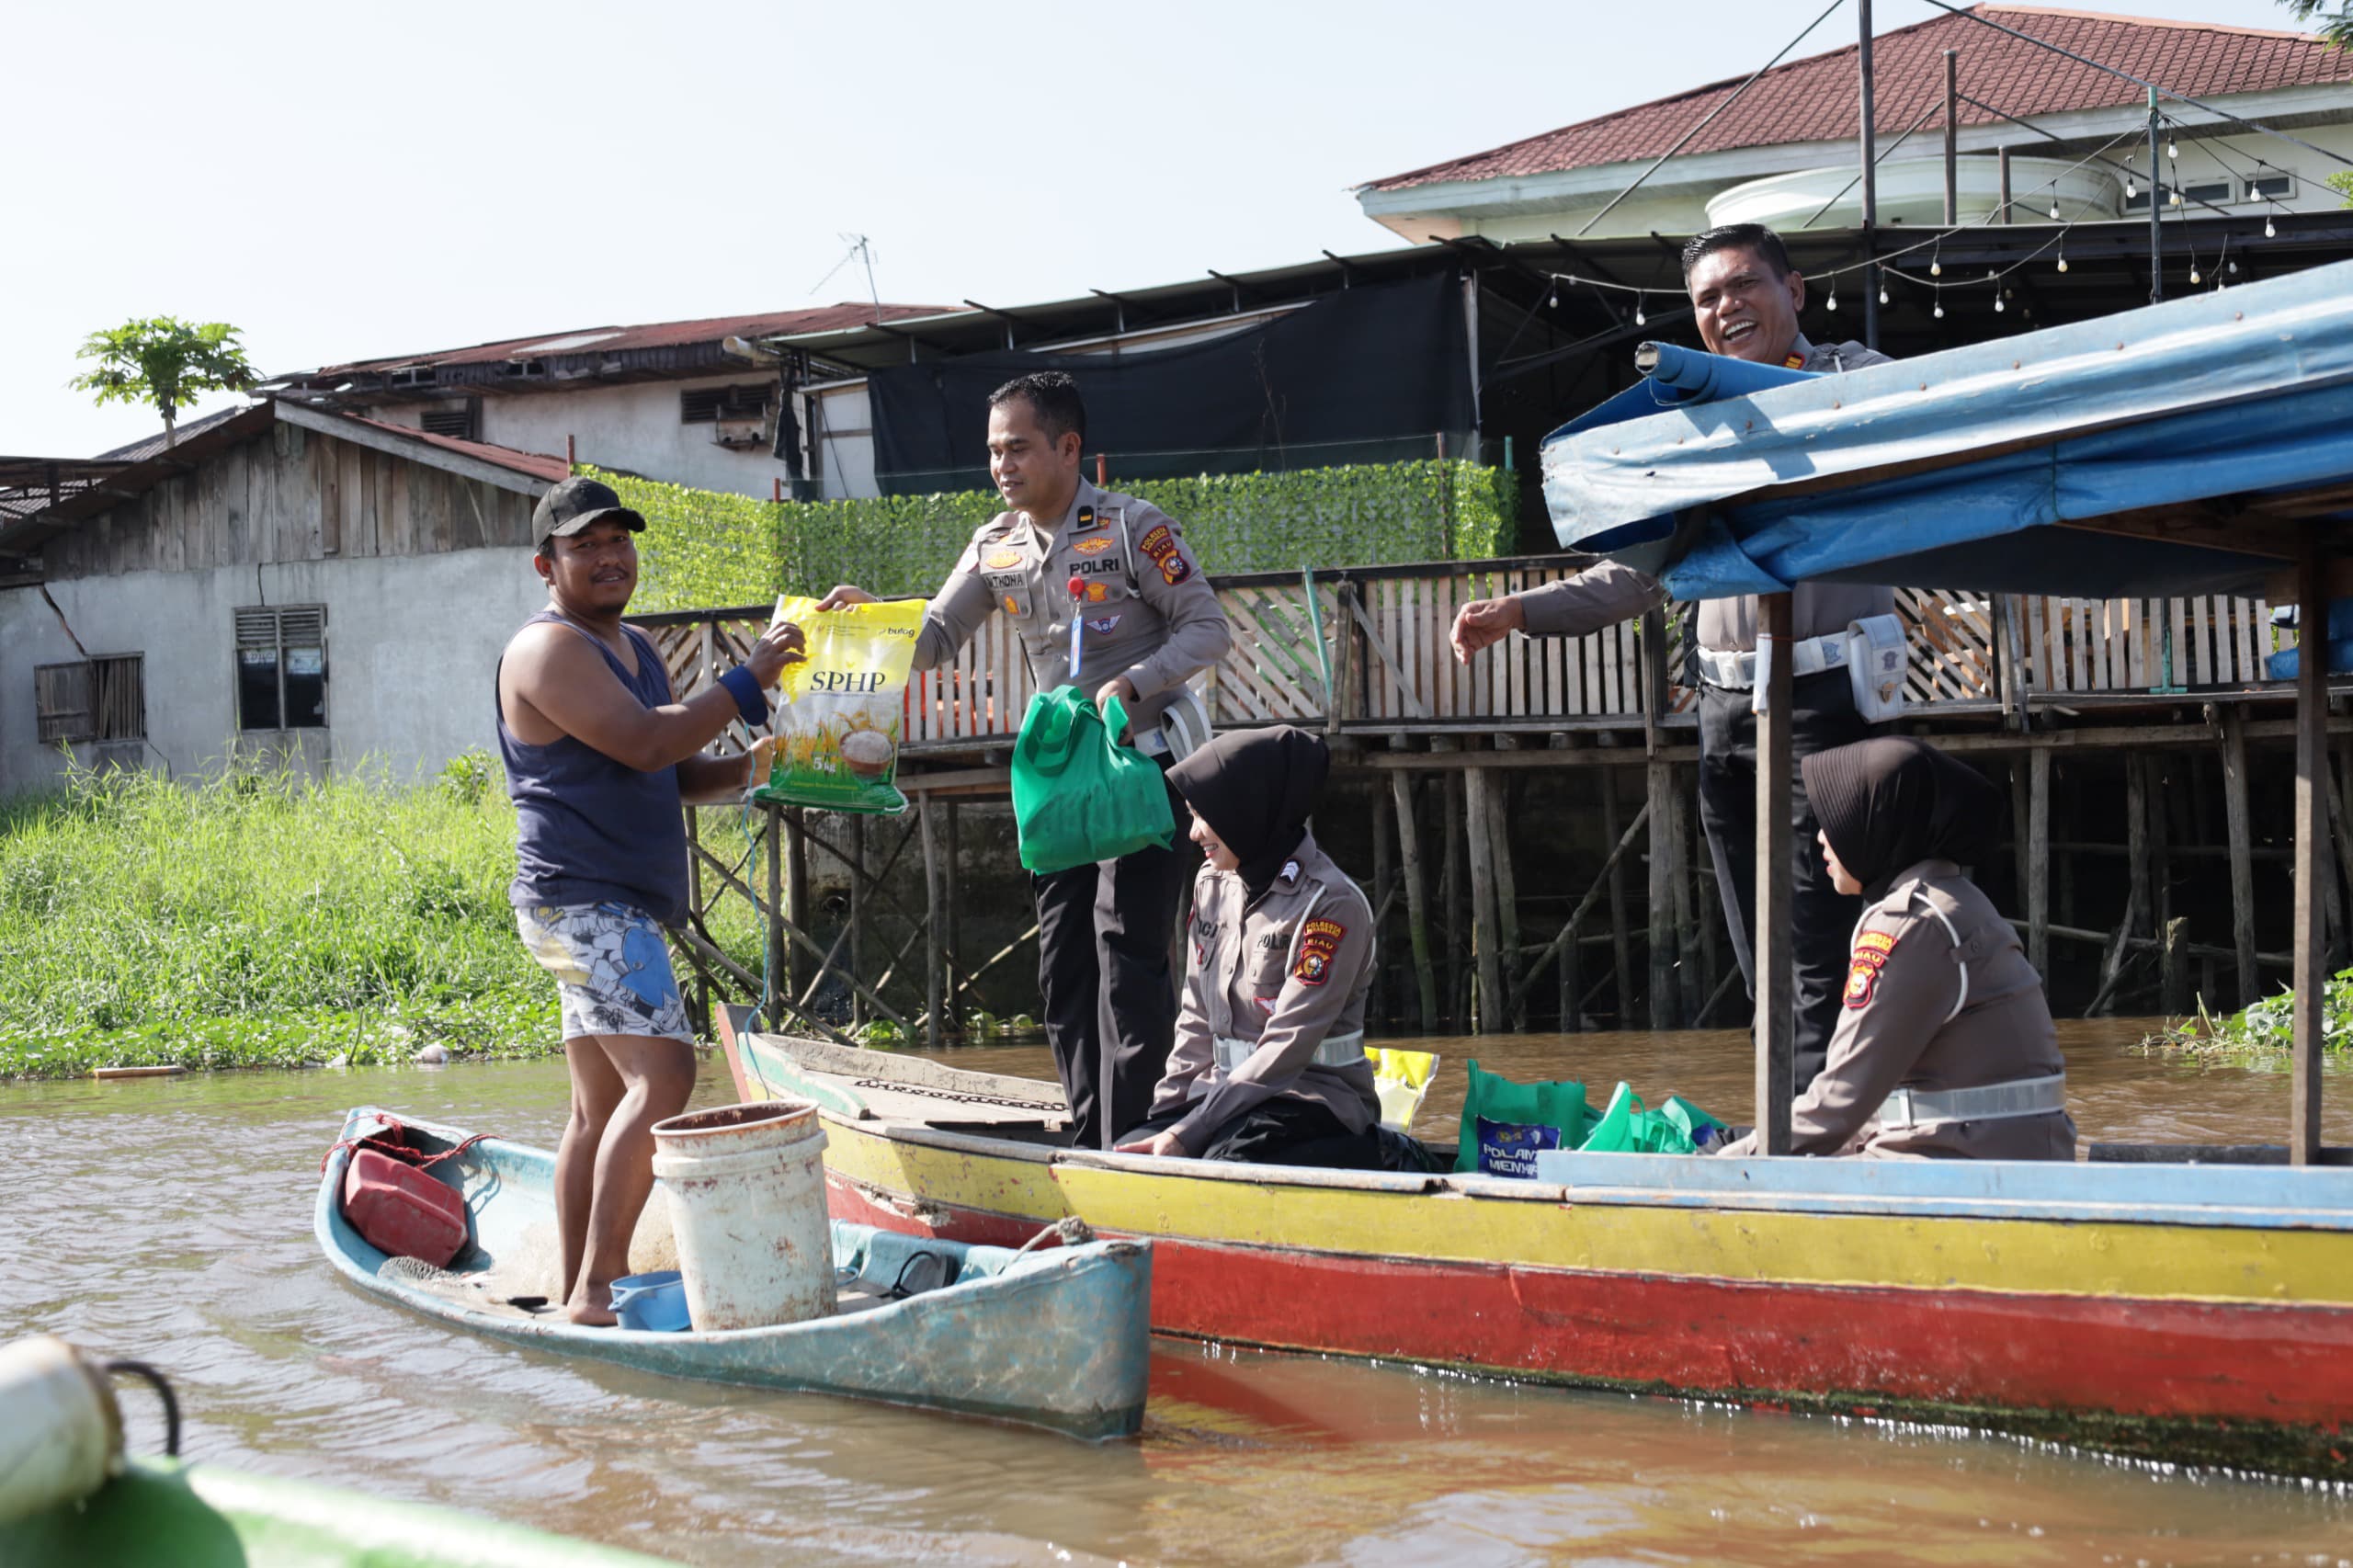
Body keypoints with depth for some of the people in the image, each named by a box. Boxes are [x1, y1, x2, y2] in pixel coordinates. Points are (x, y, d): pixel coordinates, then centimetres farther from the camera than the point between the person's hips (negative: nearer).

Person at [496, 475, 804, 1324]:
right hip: (582, 898, -10)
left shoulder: (635, 649, 21)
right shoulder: (549, 648, -10)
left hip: (618, 908, 10)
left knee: (601, 1108, 10)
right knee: (661, 1076, -21)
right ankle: (598, 1283, -23)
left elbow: (673, 776, 25)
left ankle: (579, 1289, 13)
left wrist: (745, 767, 5)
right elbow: (643, 743, -21)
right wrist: (748, 680, -15)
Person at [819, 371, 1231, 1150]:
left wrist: (1132, 684, -24)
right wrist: (872, 614, -11)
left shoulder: (1133, 527, -12)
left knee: (1126, 947, -14)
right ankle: (1089, 1144, 14)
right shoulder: (996, 547, 6)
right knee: (1063, 960, 6)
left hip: (1145, 763, -7)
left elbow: (1209, 627, -10)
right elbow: (934, 639, 9)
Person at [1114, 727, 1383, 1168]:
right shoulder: (1212, 884, 10)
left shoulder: (1333, 905, -14)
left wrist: (1186, 1134, -22)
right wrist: (1167, 1111, 1)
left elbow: (1286, 1050, -19)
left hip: (1316, 1114, -7)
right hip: (1225, 1094, 7)